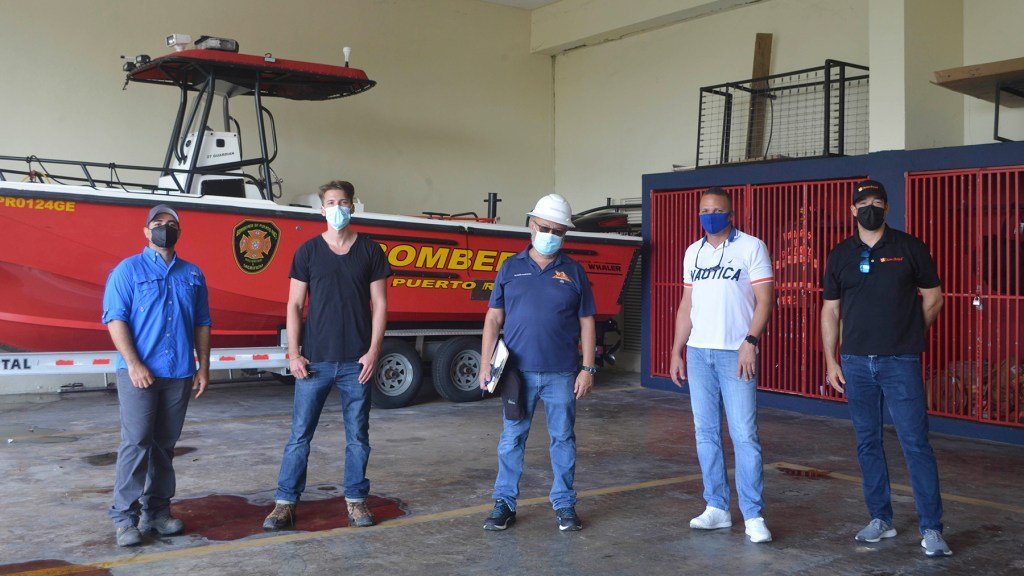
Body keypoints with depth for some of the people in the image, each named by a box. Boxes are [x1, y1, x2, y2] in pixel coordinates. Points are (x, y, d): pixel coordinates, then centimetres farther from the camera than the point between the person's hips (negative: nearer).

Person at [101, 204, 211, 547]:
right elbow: (115, 319, -5)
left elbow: (202, 323, 16)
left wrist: (204, 366, 8)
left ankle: (157, 511, 16)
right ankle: (125, 517, -1)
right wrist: (133, 364, -14)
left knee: (165, 445, 8)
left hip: (180, 374, 4)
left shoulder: (192, 274, 15)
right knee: (135, 442, -8)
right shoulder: (129, 269, 3)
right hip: (139, 373, -4)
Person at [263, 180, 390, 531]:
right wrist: (293, 353, -4)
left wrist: (373, 351, -5)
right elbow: (294, 305, 4)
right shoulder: (308, 251, 4)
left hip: (357, 361, 0)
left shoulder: (370, 251, 4)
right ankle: (285, 503, 11)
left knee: (357, 435, 7)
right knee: (300, 434, 3)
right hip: (315, 360, 0)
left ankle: (355, 500, 19)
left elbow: (379, 304, 3)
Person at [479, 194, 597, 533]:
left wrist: (587, 368, -1)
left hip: (562, 374, 0)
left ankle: (564, 504, 19)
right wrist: (486, 363, 0)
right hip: (518, 372, 0)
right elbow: (494, 317, 7)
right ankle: (504, 503, 16)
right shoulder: (511, 268, 7)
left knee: (563, 438, 7)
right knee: (511, 439, 6)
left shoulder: (573, 272, 6)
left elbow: (587, 323, 5)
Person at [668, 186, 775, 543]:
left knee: (744, 435, -6)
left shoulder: (751, 247, -2)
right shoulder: (693, 253, 13)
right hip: (698, 353, 5)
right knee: (706, 433, 8)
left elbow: (765, 300, -8)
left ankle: (753, 516, 1)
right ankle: (716, 507, 18)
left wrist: (750, 342, -19)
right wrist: (676, 351, 11)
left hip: (736, 354, -5)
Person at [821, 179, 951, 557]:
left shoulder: (909, 248, 1)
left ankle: (931, 529, 2)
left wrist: (907, 335, 8)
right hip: (856, 362, 3)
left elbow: (933, 297, 8)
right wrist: (831, 361, 4)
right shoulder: (840, 255, 8)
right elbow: (831, 311, 9)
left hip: (900, 362, -3)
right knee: (868, 443, 9)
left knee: (915, 442, -5)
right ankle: (880, 519, 21)